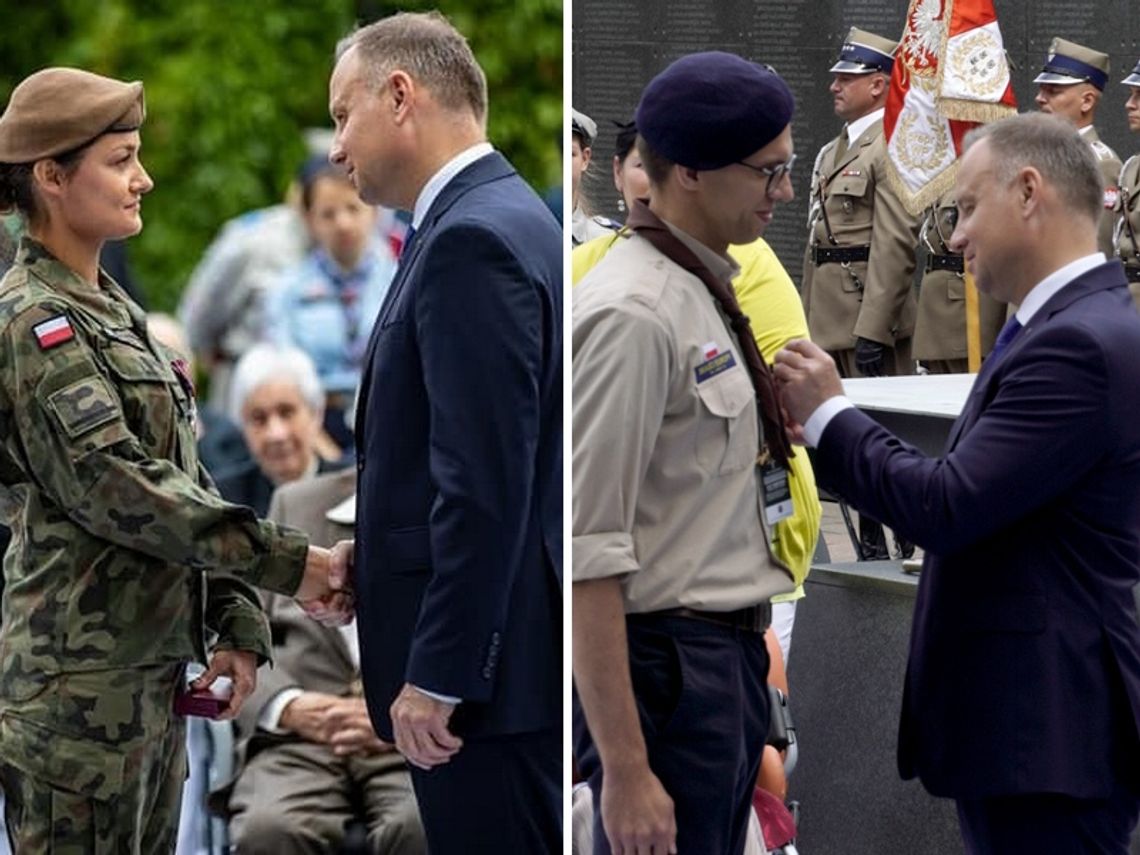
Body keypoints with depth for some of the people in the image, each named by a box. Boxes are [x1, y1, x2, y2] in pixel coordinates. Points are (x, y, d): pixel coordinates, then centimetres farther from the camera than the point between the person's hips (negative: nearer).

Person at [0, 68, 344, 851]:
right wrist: (289, 564, -23)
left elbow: (183, 476, 16)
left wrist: (234, 623, 5)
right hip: (81, 687, -9)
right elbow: (116, 486, -21)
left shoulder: (114, 313, 16)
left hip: (153, 673, 9)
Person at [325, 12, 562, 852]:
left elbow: (488, 479, -22)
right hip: (490, 646, 10)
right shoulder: (495, 217, 14)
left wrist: (437, 674, -20)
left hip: (483, 661, -10)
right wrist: (377, 547, 12)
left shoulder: (471, 239, -17)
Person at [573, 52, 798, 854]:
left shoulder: (707, 292, 12)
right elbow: (589, 553, -22)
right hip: (667, 666, -10)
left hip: (730, 661, 10)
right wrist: (625, 768, -24)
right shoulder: (633, 314, -18)